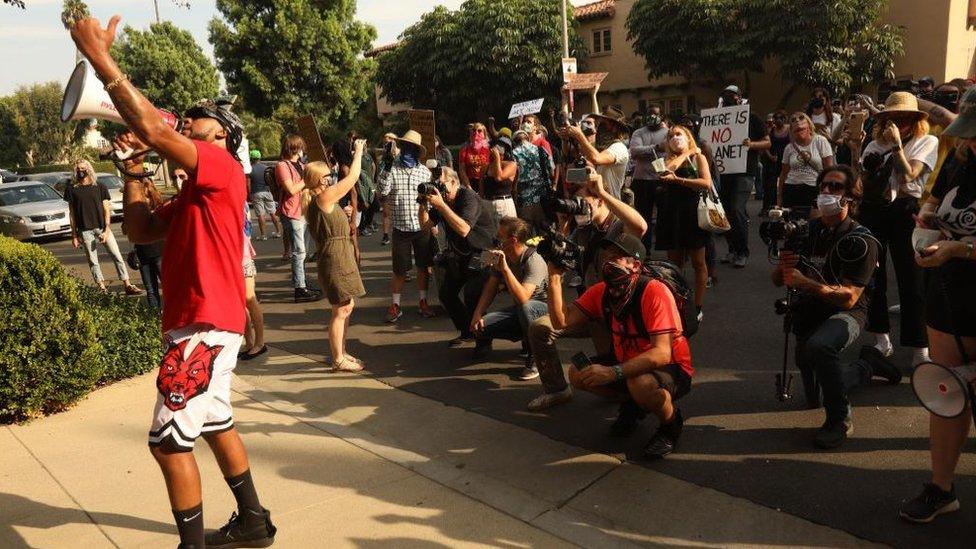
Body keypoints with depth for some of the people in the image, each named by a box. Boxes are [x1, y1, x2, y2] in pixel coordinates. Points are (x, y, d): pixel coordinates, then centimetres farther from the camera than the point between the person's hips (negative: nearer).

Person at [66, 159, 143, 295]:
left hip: (102, 228, 0)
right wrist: (74, 235, 4)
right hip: (85, 231, 0)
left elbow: (107, 210, 3)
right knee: (92, 261, 3)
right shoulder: (72, 190, 6)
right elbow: (72, 213, 7)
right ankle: (102, 290, 10)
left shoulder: (100, 187, 5)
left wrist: (107, 230, -7)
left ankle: (128, 286, -1)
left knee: (117, 256, -4)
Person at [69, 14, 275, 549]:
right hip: (200, 323, 10)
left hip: (207, 326, -10)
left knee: (169, 441, -5)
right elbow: (141, 230, 16)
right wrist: (132, 171, 8)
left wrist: (100, 56, -19)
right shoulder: (193, 192, 18)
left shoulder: (224, 167, -11)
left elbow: (151, 129, -23)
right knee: (215, 424, 19)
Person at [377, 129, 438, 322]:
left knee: (424, 266, 10)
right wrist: (386, 168, -23)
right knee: (399, 268, 4)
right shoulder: (392, 169, -2)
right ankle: (395, 305, 17)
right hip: (400, 227, -2)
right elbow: (382, 191, -16)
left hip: (422, 227, 2)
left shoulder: (424, 171, 5)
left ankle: (423, 302, 24)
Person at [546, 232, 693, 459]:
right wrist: (555, 277, -21)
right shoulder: (600, 292, -6)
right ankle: (632, 404, 15)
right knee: (577, 374, -8)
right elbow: (562, 321, -14)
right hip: (629, 364, 7)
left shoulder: (654, 292, -26)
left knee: (640, 383, -38)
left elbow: (662, 354, -34)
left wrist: (614, 372, -43)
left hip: (672, 369, -6)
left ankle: (671, 422, -3)